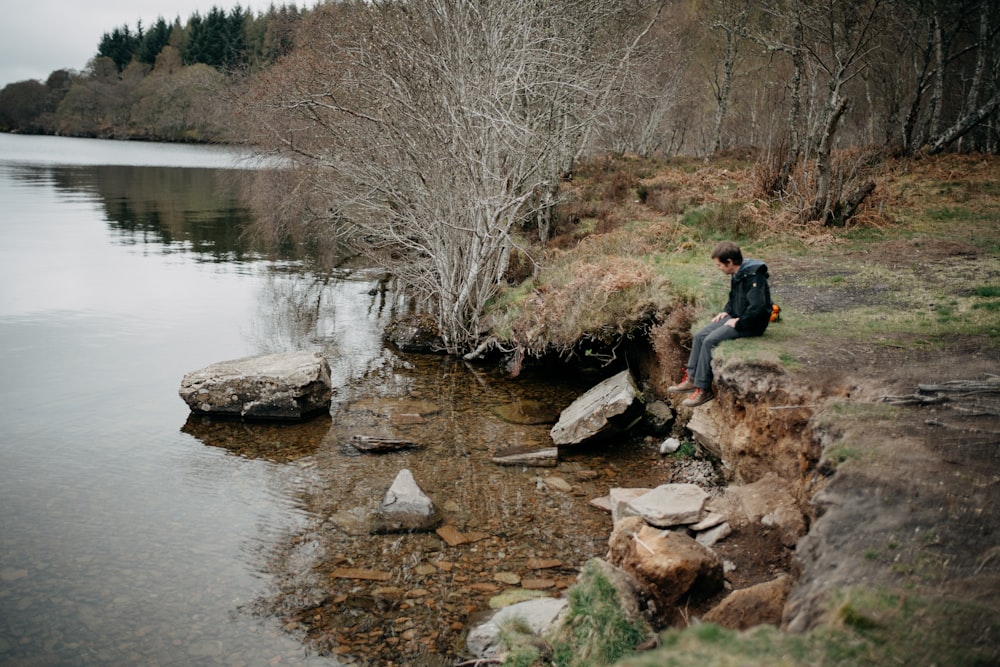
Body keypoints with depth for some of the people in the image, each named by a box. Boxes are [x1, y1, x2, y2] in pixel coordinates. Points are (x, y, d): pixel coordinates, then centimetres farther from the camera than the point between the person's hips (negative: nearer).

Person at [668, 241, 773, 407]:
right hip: (736, 317, 10)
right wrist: (726, 312, 9)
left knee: (710, 340, -22)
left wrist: (738, 322, -21)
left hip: (751, 324, -10)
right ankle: (691, 378, 4)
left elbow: (757, 307, -28)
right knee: (700, 336, -2)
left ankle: (703, 389, -17)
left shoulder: (753, 276, -22)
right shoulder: (737, 275, 9)